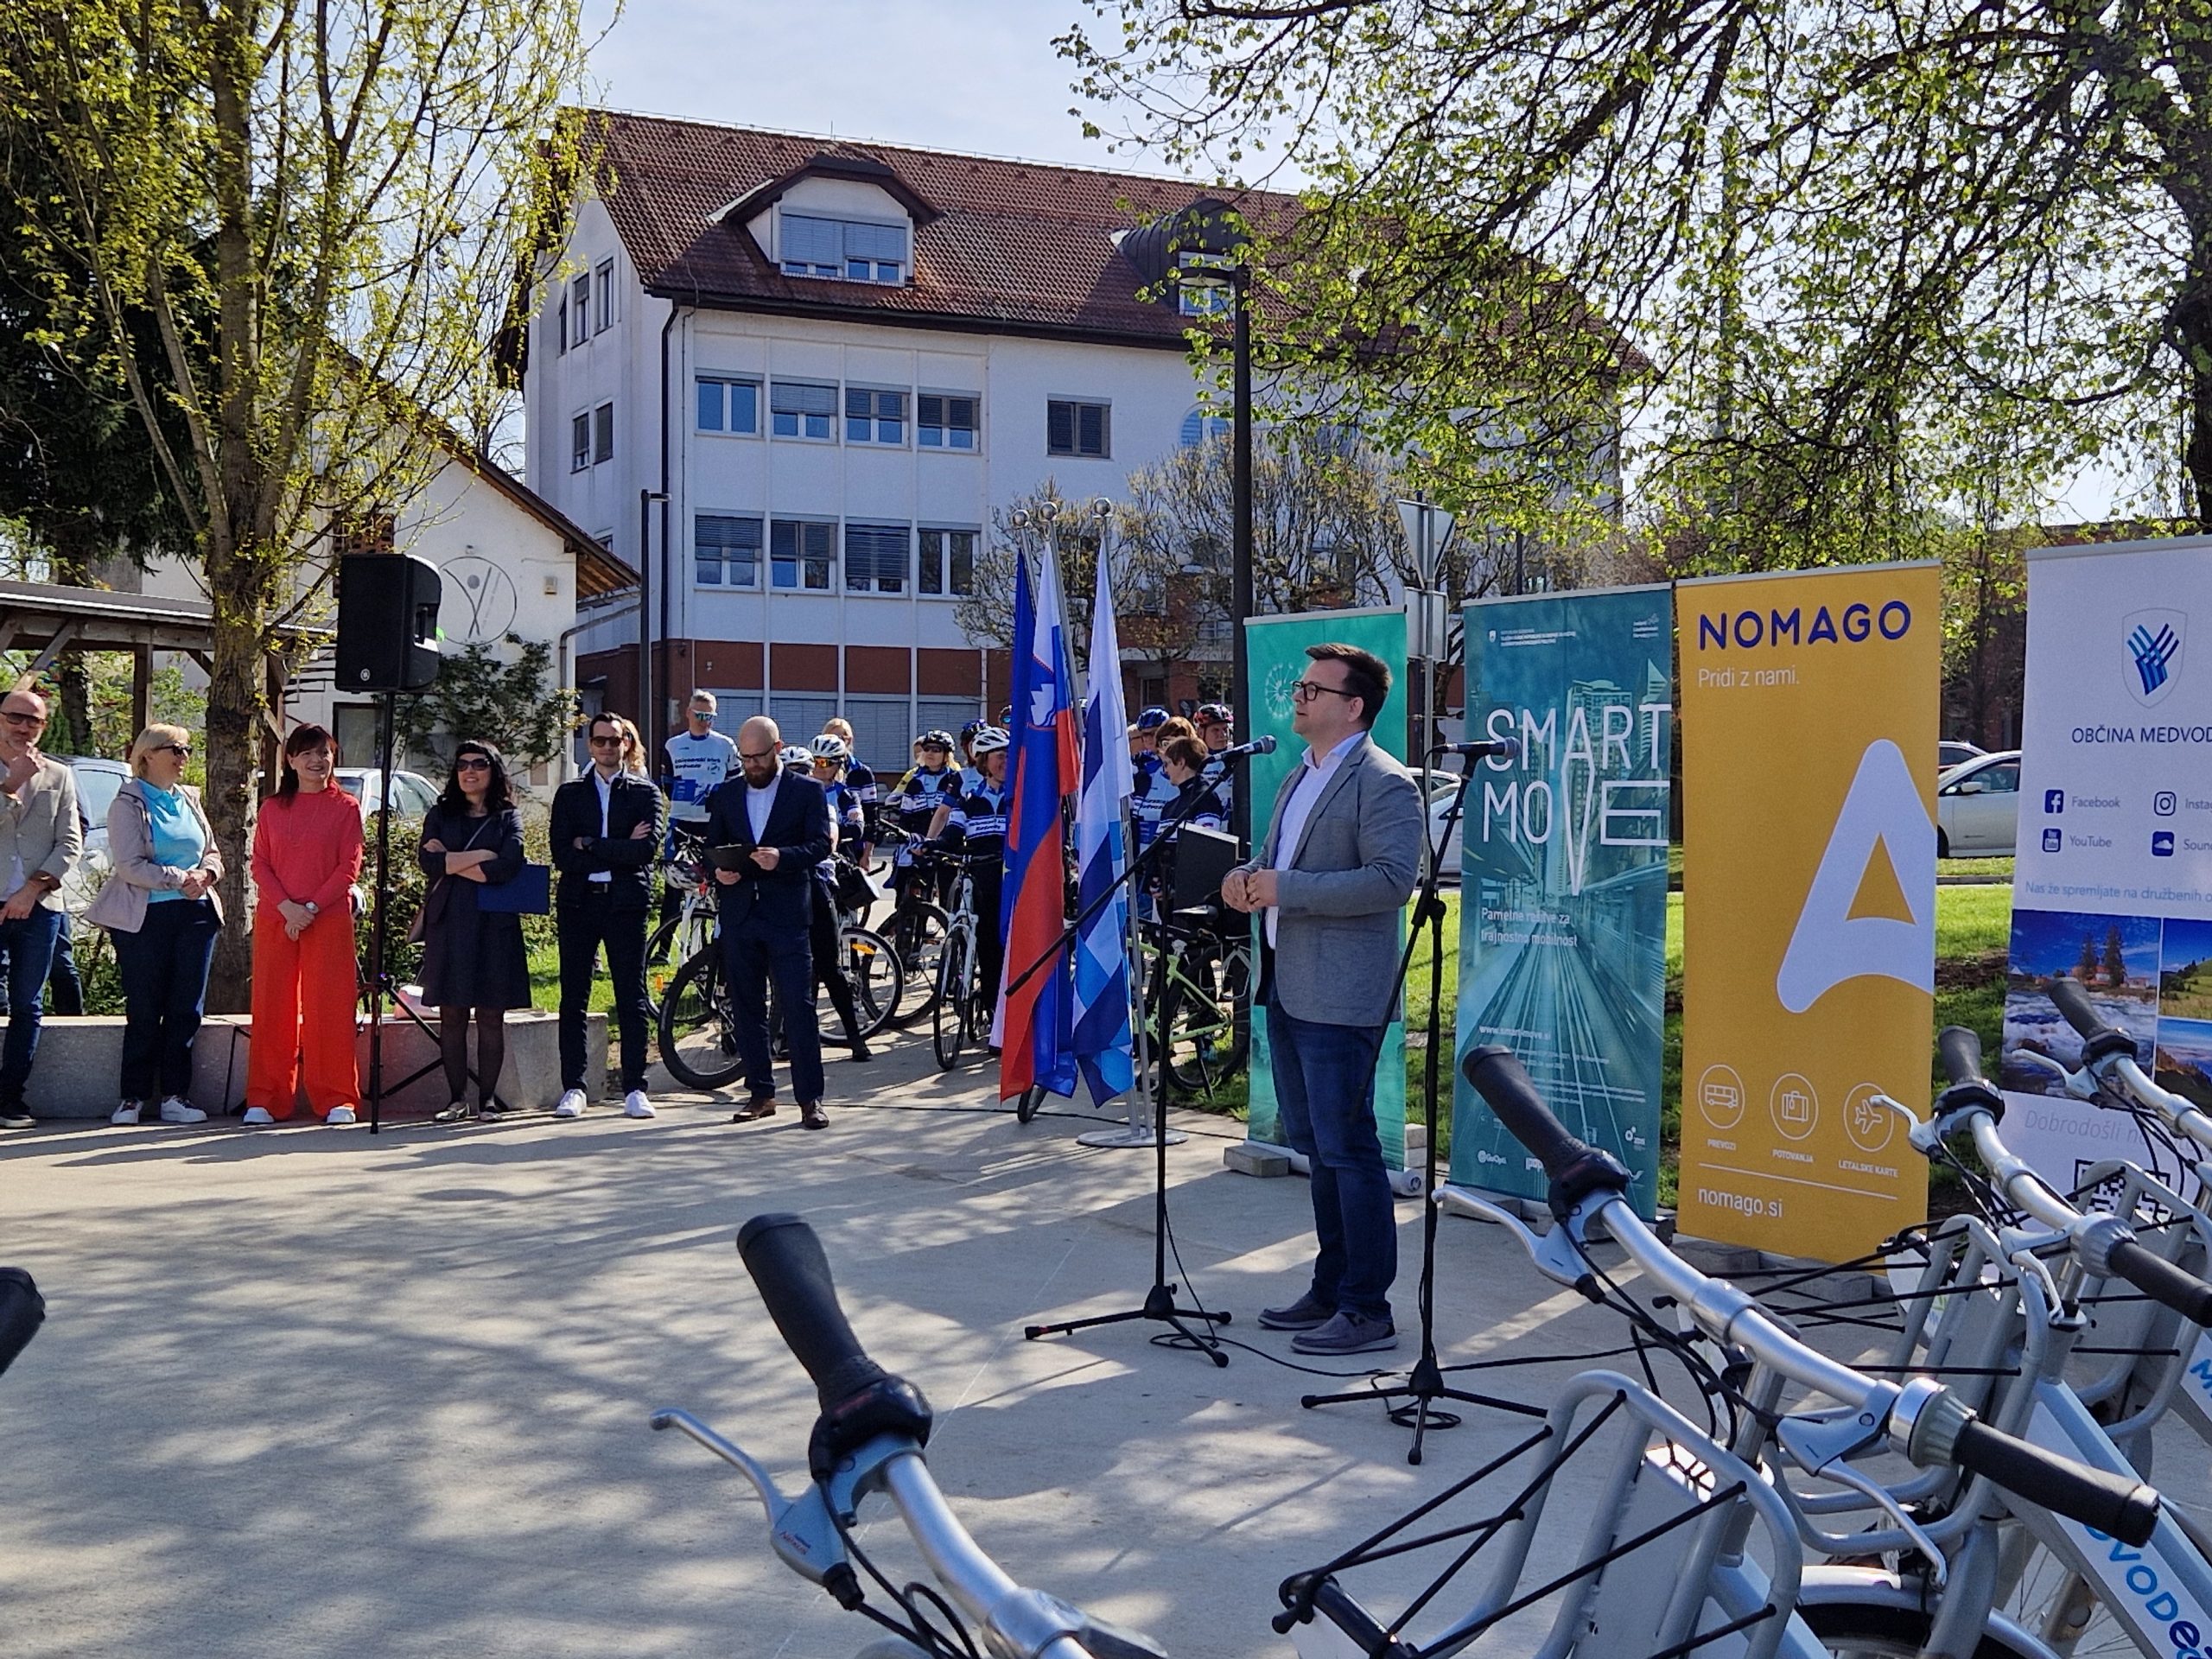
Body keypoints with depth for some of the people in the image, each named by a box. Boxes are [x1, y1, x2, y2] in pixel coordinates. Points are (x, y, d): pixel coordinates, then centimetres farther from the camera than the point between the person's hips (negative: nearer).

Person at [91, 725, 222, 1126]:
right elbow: (131, 866, -11)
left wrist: (205, 874, -5)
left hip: (195, 913, 5)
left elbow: (212, 853, 17)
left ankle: (174, 1096, 8)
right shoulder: (128, 804, -2)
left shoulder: (189, 800, 16)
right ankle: (132, 1097, 7)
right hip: (144, 918, -5)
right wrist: (181, 879, -16)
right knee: (144, 1011, -2)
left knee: (187, 1009, 2)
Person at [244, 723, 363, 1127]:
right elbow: (260, 864, 6)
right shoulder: (272, 809, 12)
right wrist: (287, 906, -10)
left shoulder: (345, 807, 4)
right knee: (272, 1009, 4)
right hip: (274, 920, 3)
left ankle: (337, 1099, 2)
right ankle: (265, 1099, 10)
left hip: (329, 921, -3)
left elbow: (350, 867, -2)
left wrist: (312, 907, -12)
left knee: (329, 1009, -4)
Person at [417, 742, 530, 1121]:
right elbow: (428, 861, -3)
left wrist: (450, 862, -6)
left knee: (491, 1017, -1)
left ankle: (488, 1099, 4)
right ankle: (456, 1098, 7)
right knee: (451, 1016, 1)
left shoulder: (508, 818, 9)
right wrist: (480, 855, -9)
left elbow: (508, 866, -10)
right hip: (448, 923, 1)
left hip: (494, 924, -1)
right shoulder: (440, 815, 14)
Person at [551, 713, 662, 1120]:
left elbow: (647, 848, -8)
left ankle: (634, 1090, 4)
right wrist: (620, 850, -8)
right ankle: (573, 1088, 8)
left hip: (627, 904, -2)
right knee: (573, 1000, 3)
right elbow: (562, 855, -2)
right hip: (578, 903, 2)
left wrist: (590, 846, -8)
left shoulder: (645, 793, 8)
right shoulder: (570, 794, 12)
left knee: (631, 1000, 0)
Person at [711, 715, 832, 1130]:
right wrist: (718, 870, -5)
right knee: (746, 1009, 8)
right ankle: (760, 1093, 17)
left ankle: (810, 1098, -3)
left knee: (799, 1008, -7)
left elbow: (821, 844, -5)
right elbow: (711, 848, 17)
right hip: (739, 915, 4)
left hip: (788, 916, -4)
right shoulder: (725, 795, 15)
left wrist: (782, 856, -22)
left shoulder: (807, 791, 4)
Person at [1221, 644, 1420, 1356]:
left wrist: (1284, 888, -22)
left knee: (1347, 1148, -5)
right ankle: (1330, 1290, 27)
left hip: (1339, 997, -10)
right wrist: (1248, 875, 4)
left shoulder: (1384, 783, -12)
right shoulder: (1299, 777, 18)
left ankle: (1368, 1309, 4)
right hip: (1287, 987, 10)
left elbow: (1392, 879, -22)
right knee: (1315, 1147, 16)